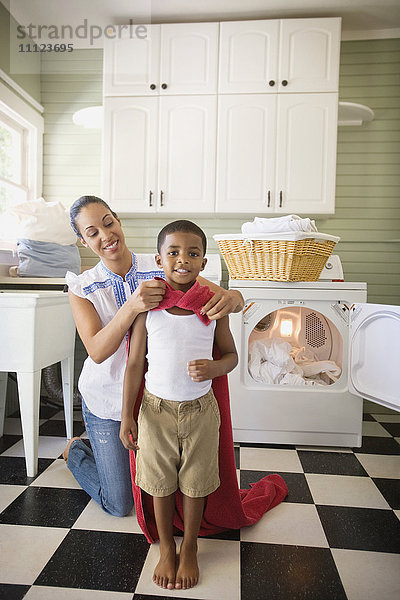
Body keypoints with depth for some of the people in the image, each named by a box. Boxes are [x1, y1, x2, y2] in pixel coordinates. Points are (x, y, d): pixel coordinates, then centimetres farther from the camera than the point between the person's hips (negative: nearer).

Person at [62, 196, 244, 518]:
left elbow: (235, 298, -15)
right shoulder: (82, 287, -10)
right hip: (107, 400, -1)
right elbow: (97, 351, -24)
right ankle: (76, 451, 38)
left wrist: (230, 298, -40)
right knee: (119, 505, 12)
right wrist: (131, 306, -40)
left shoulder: (162, 269, -12)